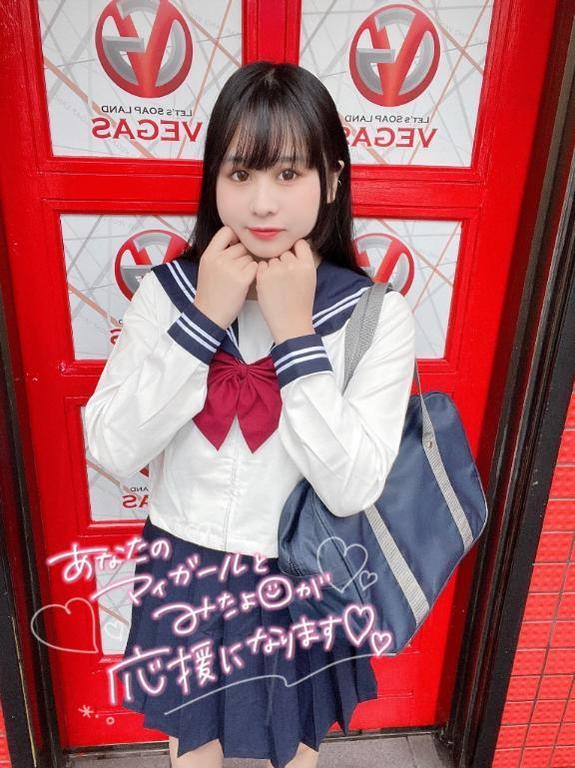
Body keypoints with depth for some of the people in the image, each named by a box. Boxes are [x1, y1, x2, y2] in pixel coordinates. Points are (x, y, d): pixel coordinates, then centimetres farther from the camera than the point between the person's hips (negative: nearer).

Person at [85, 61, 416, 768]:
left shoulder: (377, 315, -17)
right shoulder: (168, 290, -12)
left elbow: (353, 488, -23)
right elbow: (111, 450, -17)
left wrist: (296, 333, -28)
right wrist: (203, 319, -25)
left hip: (298, 581, -1)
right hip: (183, 571, 2)